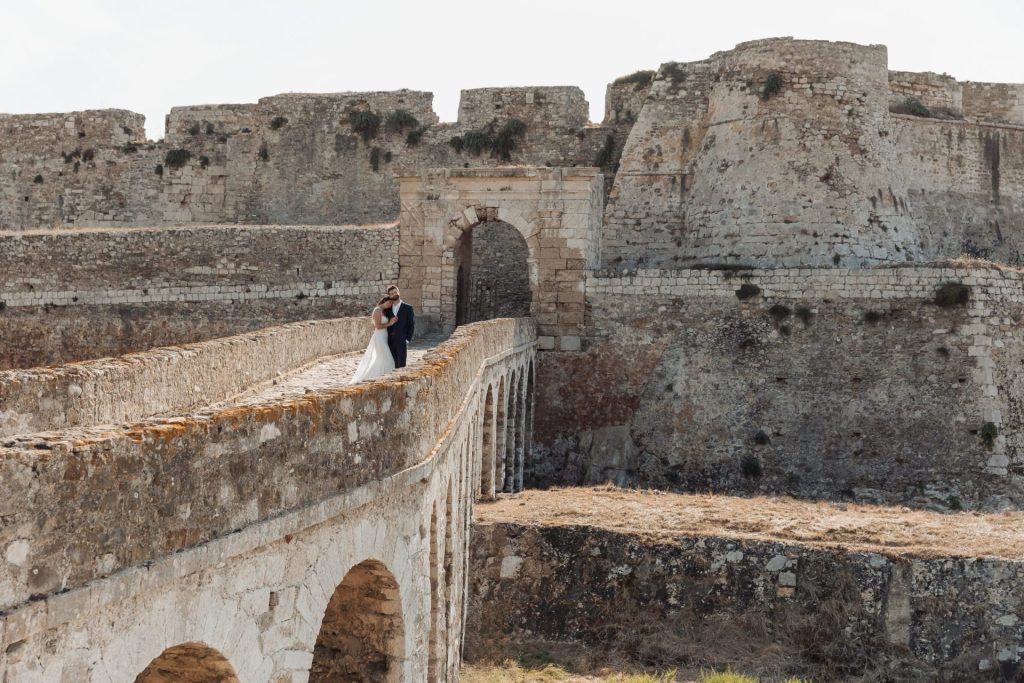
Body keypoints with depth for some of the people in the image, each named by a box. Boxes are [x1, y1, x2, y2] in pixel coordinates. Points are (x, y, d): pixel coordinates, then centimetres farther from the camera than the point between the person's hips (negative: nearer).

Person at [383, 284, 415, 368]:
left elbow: (412, 325, 0)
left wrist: (408, 339, -6)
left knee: (401, 365, -7)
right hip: (391, 341, 3)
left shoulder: (408, 308, 2)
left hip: (402, 341, -3)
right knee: (394, 365, 2)